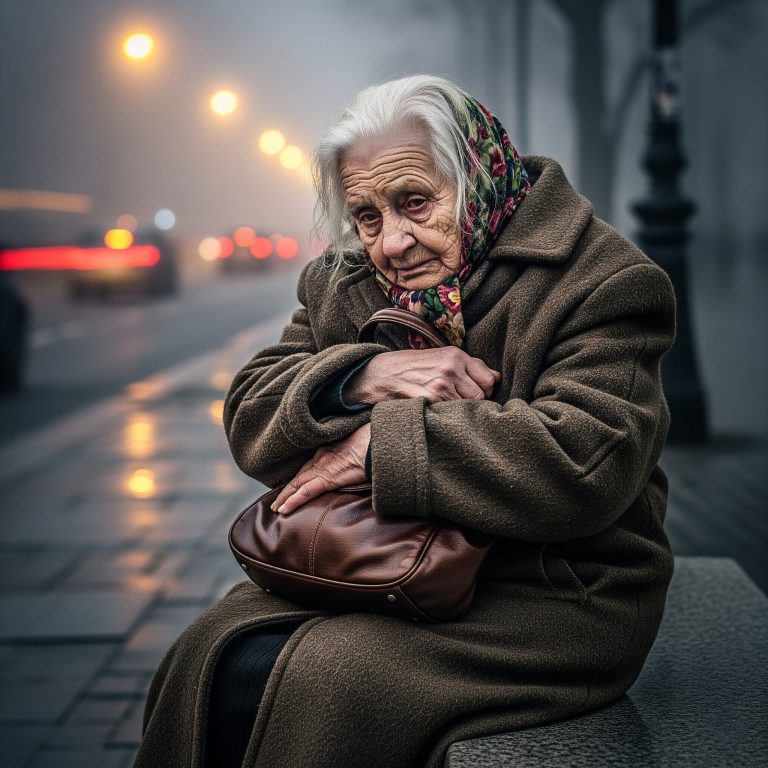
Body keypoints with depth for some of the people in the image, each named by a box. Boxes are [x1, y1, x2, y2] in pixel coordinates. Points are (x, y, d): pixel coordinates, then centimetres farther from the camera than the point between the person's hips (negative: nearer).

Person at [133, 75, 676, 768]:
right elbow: (250, 421, 2)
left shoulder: (602, 282, -11)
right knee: (208, 660, -17)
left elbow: (586, 462, -25)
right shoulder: (340, 284, 10)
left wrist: (380, 442, -21)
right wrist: (365, 377, -20)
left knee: (315, 686, -26)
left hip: (547, 596, -6)